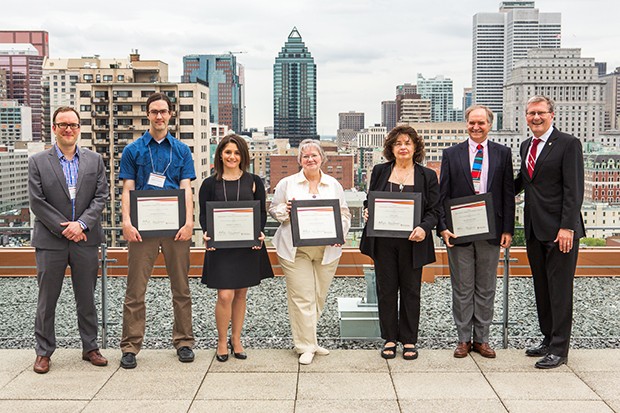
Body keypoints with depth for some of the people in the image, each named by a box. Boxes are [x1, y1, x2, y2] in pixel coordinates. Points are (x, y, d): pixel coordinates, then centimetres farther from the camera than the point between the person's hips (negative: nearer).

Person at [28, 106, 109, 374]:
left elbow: (101, 197, 1)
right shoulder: (37, 162, 1)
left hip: (86, 240, 2)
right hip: (50, 242, -1)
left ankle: (90, 347, 22)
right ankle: (44, 352, 19)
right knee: (47, 300, 6)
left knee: (87, 299, 10)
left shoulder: (94, 160, 7)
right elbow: (37, 202, -5)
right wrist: (64, 229, -12)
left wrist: (81, 224, -12)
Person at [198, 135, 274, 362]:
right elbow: (204, 215, 4)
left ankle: (236, 339, 25)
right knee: (225, 296, -8)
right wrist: (206, 233, -16)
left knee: (241, 294, 10)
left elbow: (262, 212, 7)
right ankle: (222, 341, 12)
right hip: (220, 245, -1)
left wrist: (260, 232, -12)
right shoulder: (210, 184, 4)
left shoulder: (254, 182, 6)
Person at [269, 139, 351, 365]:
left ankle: (306, 339, 25)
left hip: (327, 250, 3)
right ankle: (306, 346, 2)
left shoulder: (334, 185, 11)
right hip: (295, 249, -3)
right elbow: (273, 210, 10)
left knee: (319, 296, 8)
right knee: (302, 297, -6)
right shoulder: (287, 183, 5)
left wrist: (340, 233, -4)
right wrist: (285, 209, -12)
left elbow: (344, 213, 14)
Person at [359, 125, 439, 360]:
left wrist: (424, 228, -18)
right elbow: (369, 201, 14)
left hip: (412, 243, -1)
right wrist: (367, 212, -8)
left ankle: (409, 340, 19)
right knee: (386, 289, 6)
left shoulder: (427, 176, 4)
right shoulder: (380, 171, 8)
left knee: (411, 290, 7)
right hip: (383, 242, 1)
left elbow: (434, 211, 1)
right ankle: (389, 339, 18)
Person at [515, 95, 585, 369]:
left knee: (560, 290, -1)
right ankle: (548, 339, 26)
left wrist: (567, 227, -19)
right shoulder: (526, 146, 14)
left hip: (559, 230, -7)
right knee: (541, 289, 14)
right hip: (534, 230, 7)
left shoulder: (568, 144, -8)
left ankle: (559, 349, 7)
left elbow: (574, 189, -14)